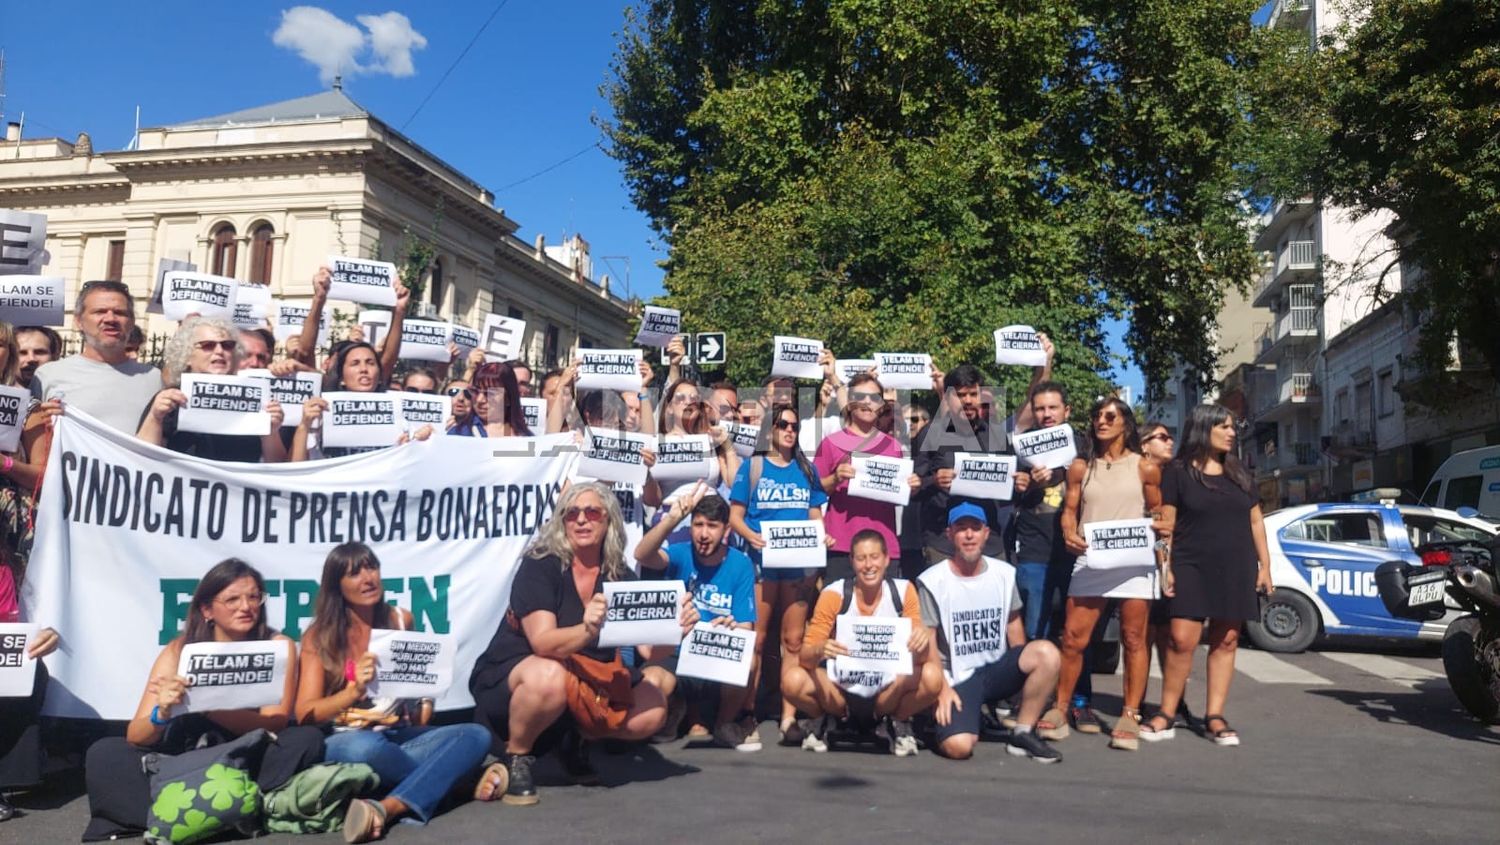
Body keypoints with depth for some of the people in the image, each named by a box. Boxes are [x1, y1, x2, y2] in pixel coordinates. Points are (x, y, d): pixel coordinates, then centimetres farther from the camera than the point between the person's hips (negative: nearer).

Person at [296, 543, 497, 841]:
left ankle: (387, 808, -38)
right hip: (345, 741, -4)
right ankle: (446, 777, -17)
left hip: (398, 735, 4)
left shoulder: (401, 620, 7)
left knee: (476, 735, -22)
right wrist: (355, 691, -26)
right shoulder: (319, 636, -3)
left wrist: (424, 701, 2)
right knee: (365, 747, -41)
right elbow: (305, 714, -10)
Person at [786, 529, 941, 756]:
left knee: (932, 677, -28)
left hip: (888, 692, 1)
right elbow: (806, 656, -14)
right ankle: (826, 721, 6)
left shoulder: (903, 591, -8)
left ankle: (897, 722, 4)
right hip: (840, 691, 0)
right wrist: (819, 651, -39)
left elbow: (921, 657, -11)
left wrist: (922, 640, -35)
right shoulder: (834, 594, -12)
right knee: (792, 680, -28)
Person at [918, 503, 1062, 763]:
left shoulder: (1004, 573, 5)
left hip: (997, 670, 4)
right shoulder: (932, 581, -8)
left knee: (1047, 652, -25)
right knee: (958, 747, -28)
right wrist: (943, 690, -13)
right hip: (957, 679, -4)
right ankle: (944, 717, 10)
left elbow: (1013, 624, 14)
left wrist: (1022, 672, 9)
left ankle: (1023, 734, -8)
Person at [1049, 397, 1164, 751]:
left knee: (1134, 639, 1)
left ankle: (1129, 717, 9)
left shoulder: (1145, 468, 7)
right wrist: (1069, 535, -7)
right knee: (1073, 639, -1)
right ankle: (1060, 710, 9)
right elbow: (1069, 510, 12)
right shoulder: (1081, 467, 12)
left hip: (1133, 560, -1)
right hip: (1089, 559, 1)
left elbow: (1157, 511, 12)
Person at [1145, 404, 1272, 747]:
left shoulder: (1240, 473, 14)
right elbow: (1166, 523, -2)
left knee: (1225, 642, 3)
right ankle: (1166, 716, -2)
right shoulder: (1178, 471, 0)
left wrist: (1265, 565, 9)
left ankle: (1214, 717, 10)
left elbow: (1255, 521, 16)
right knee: (1182, 640, -12)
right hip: (1191, 568, -4)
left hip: (1236, 571, 4)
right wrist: (1165, 567, -9)